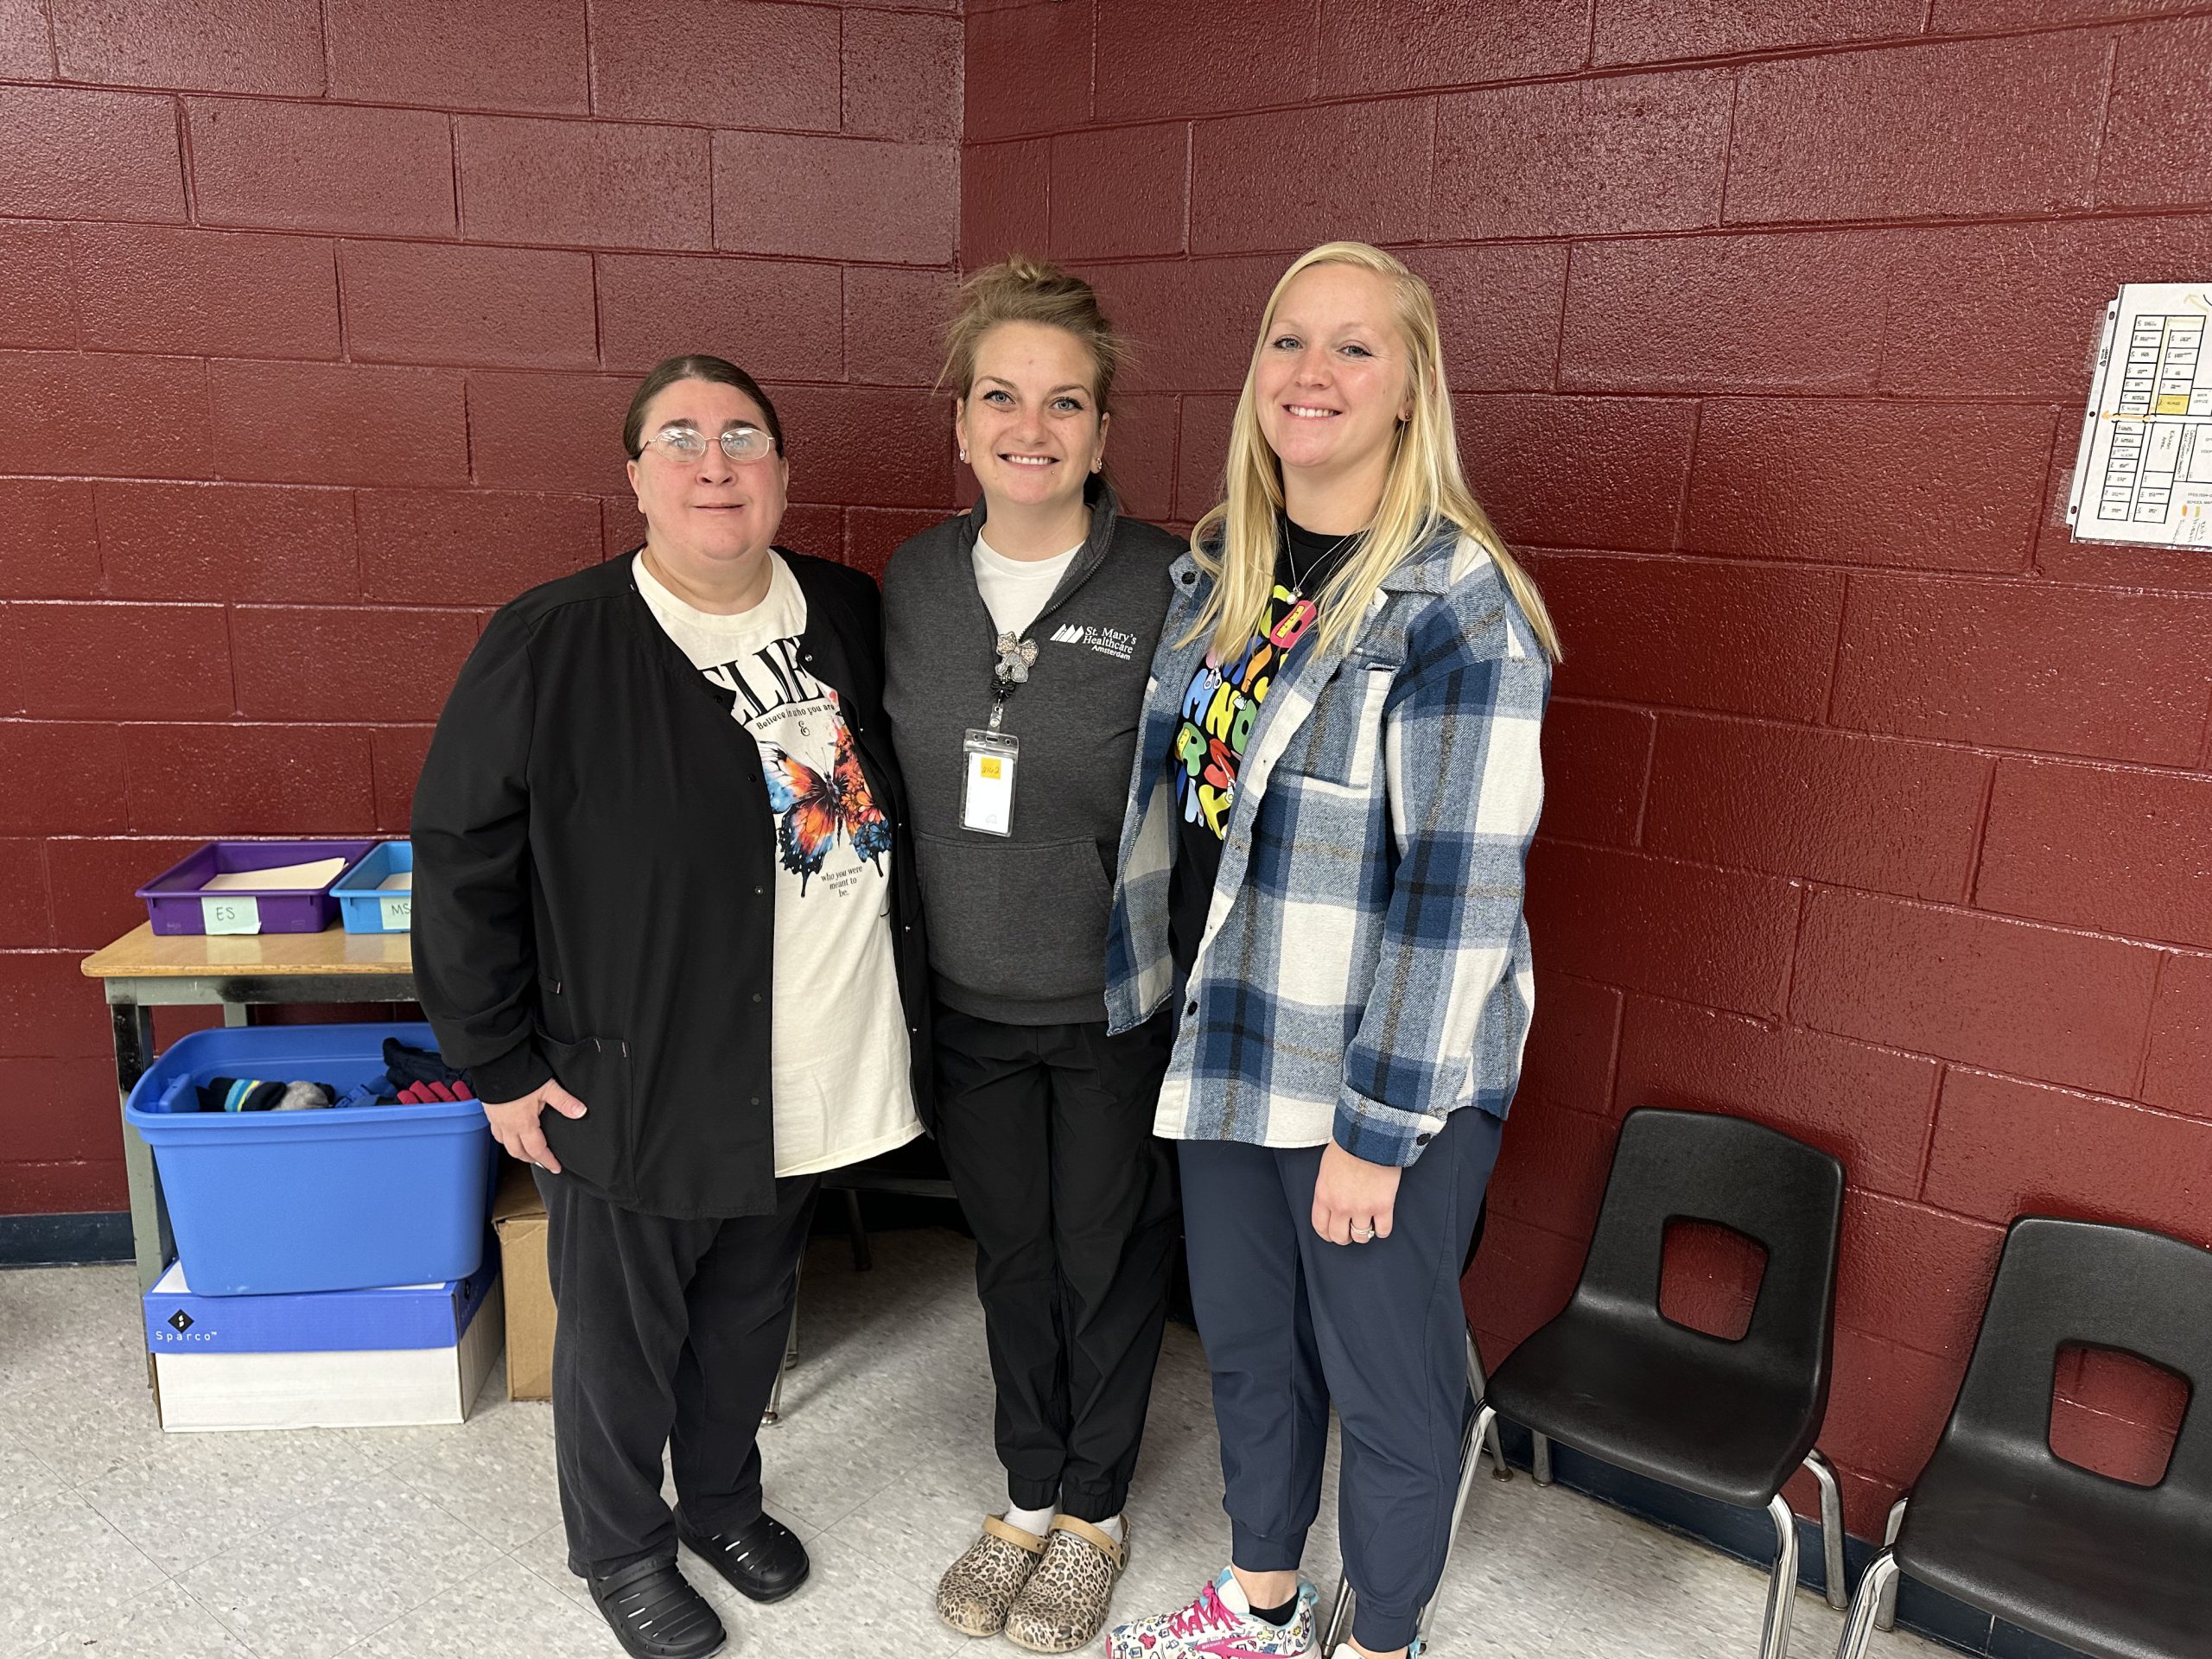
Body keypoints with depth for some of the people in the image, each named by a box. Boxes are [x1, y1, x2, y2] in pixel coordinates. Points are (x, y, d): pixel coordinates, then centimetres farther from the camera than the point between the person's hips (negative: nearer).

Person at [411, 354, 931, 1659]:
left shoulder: (849, 617, 0)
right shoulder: (551, 647, -14)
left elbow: (888, 813, 11)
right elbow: (461, 864, -10)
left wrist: (907, 1021, 12)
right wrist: (500, 1065, -8)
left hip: (813, 1081, 4)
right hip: (633, 1089, -4)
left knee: (751, 1312, 23)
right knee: (621, 1335, 15)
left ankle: (724, 1497, 48)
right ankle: (622, 1548, 41)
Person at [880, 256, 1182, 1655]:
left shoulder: (1169, 589, -15)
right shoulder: (915, 578, -1)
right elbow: (899, 782, 9)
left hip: (1120, 1007, -4)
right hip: (970, 1000, 4)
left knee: (1109, 1261, 14)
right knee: (1012, 1253, 19)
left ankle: (1095, 1511, 39)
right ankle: (1029, 1495, 42)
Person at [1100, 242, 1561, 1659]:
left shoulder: (1456, 606, -18)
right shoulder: (1217, 574, 4)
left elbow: (1458, 890, -20)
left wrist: (1375, 1130, -18)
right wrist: (1139, 989, 13)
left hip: (1390, 1076, -6)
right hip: (1234, 1047, 7)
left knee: (1387, 1381, 13)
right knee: (1248, 1343, 22)